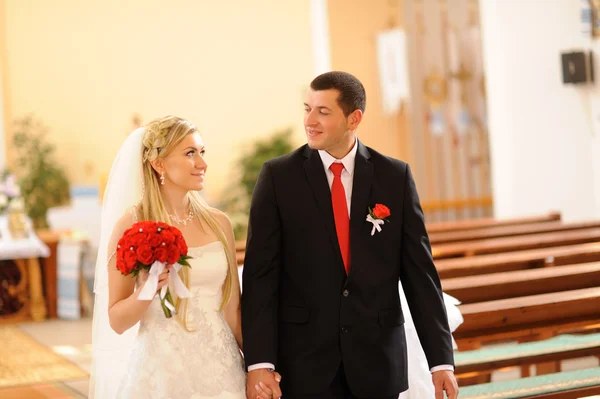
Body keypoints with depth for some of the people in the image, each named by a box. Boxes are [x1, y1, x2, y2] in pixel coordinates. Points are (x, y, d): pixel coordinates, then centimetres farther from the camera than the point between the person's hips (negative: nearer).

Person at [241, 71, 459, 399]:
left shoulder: (395, 176, 0)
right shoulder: (278, 176, -3)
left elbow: (419, 272, 1)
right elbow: (260, 275, -6)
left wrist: (441, 359, -3)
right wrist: (259, 362, -13)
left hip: (378, 359, 1)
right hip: (305, 360, -1)